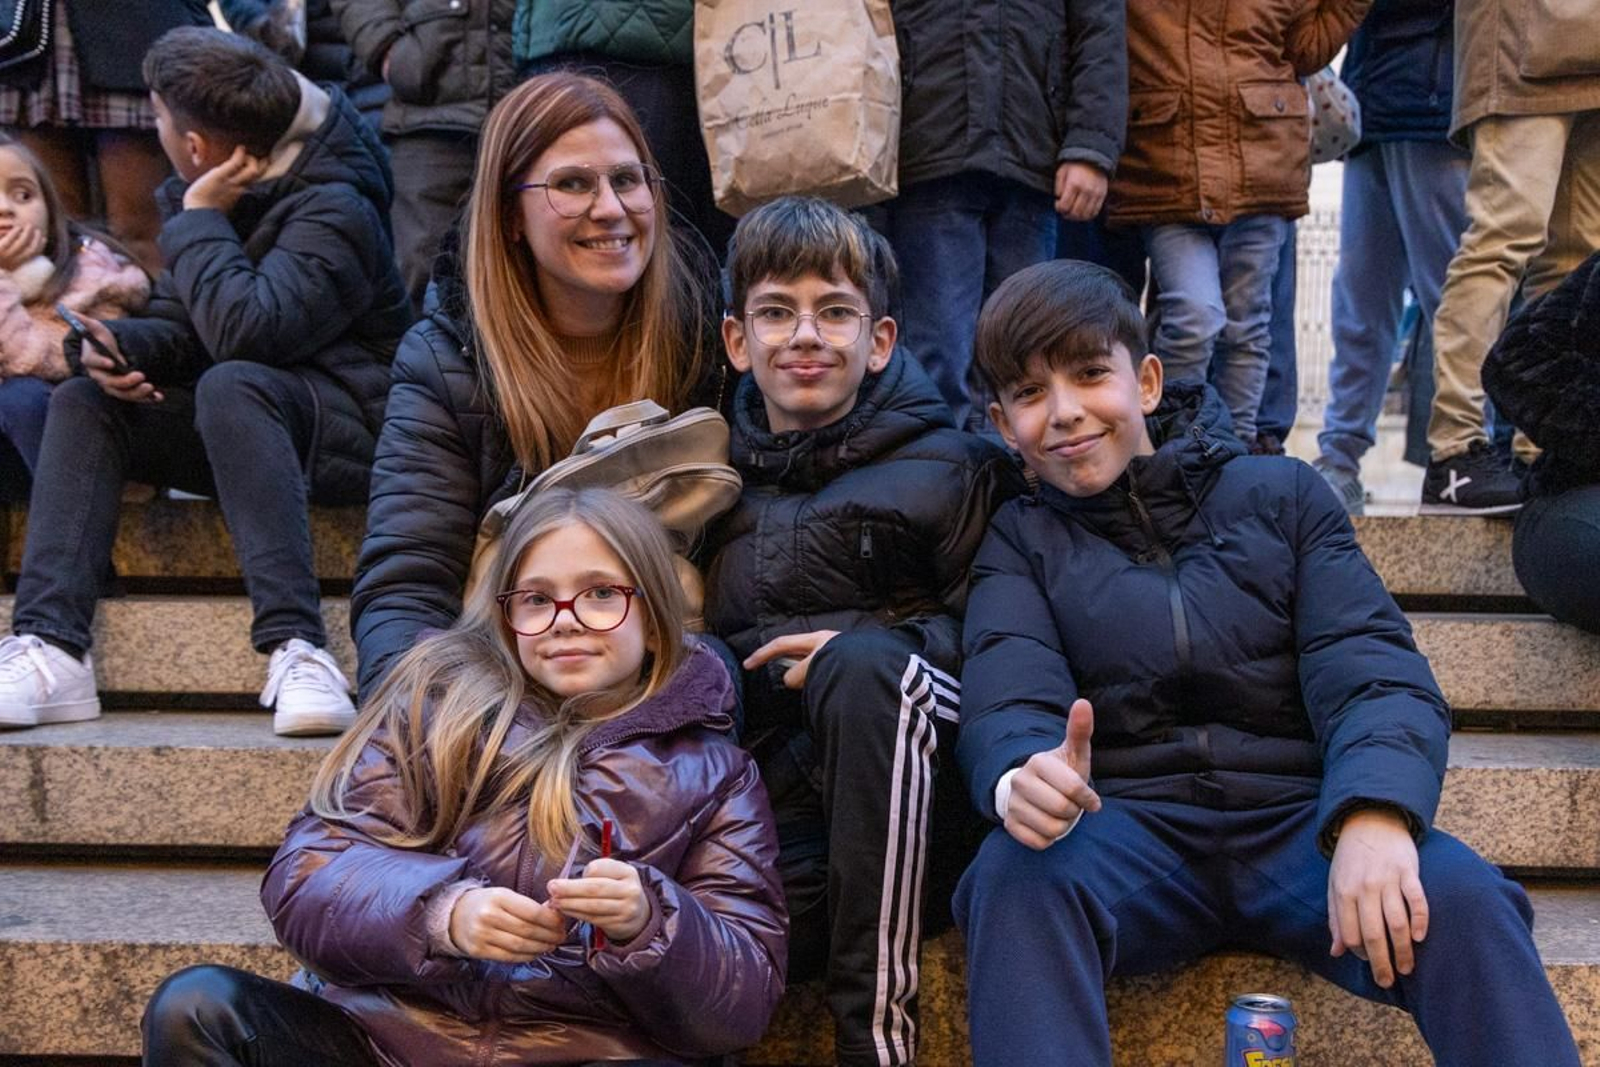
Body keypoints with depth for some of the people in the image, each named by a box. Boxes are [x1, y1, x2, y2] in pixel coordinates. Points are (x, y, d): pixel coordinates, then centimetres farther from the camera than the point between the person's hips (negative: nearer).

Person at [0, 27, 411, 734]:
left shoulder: (334, 210, -17)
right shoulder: (202, 196, 9)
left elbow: (244, 330, -32)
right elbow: (177, 324, 14)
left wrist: (200, 220, -18)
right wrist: (120, 347, -9)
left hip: (348, 426, -8)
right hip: (241, 430, 8)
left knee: (230, 386, -36)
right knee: (81, 402, -9)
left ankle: (296, 647, -41)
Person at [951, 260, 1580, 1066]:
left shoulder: (1281, 494, 12)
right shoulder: (1020, 542, 13)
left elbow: (1374, 673, -1)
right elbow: (1007, 700, -5)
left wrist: (1374, 814, -24)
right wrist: (1022, 774, -32)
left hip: (1299, 816, 0)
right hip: (1132, 826, 0)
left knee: (1465, 900, -31)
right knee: (1016, 876, -33)